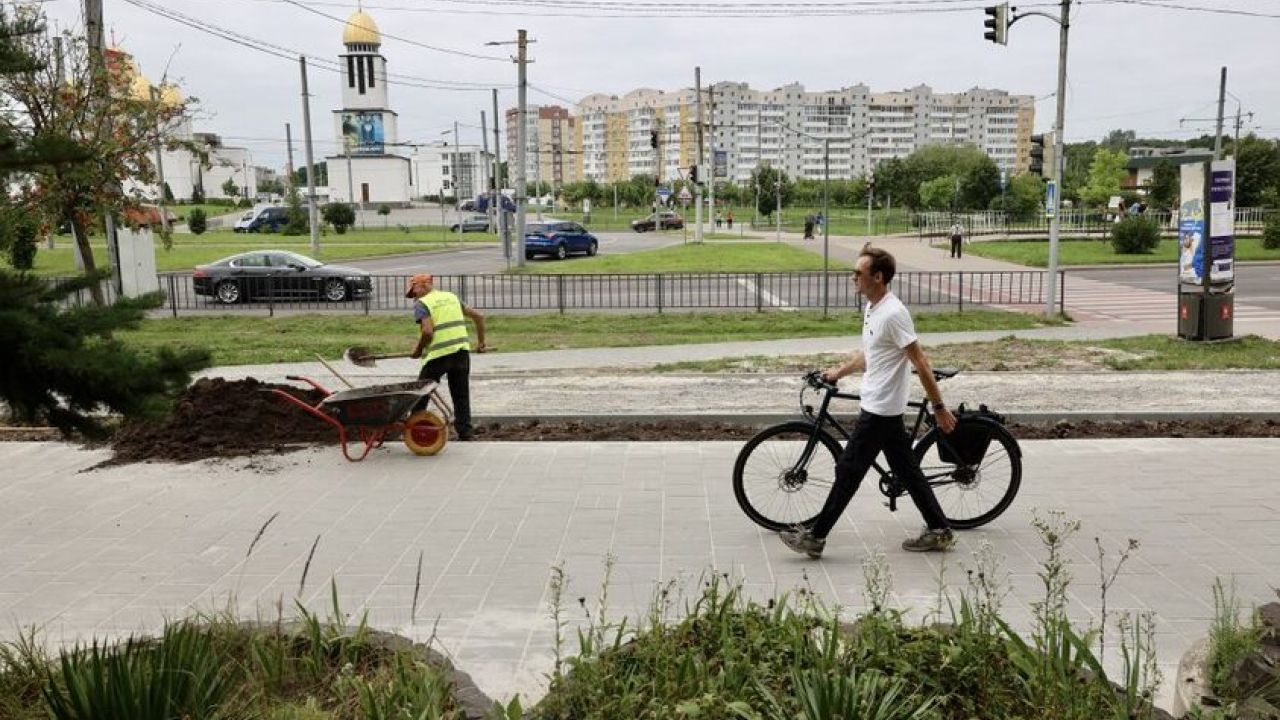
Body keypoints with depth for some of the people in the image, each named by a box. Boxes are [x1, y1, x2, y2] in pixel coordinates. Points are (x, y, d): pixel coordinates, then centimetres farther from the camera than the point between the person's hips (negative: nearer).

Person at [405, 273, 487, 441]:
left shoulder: (422, 304, -3)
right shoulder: (452, 297, 17)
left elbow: (427, 332, -18)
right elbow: (478, 316, 16)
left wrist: (418, 349, -1)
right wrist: (481, 342, 23)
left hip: (438, 354, -6)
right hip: (462, 351, 6)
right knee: (461, 396, 12)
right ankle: (465, 434, 10)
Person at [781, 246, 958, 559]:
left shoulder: (893, 314, -21)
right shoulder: (872, 308, 9)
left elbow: (920, 364, -20)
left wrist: (939, 408, -17)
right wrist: (839, 372, 25)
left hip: (880, 409, -10)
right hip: (883, 407, 10)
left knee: (848, 471, -3)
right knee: (906, 469, 15)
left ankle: (815, 537, 6)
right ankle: (939, 530, 24)